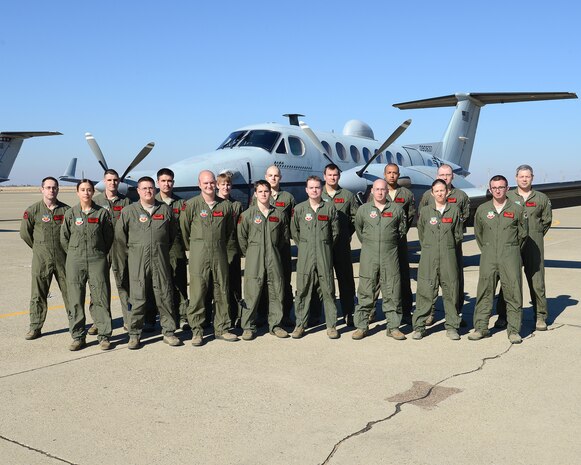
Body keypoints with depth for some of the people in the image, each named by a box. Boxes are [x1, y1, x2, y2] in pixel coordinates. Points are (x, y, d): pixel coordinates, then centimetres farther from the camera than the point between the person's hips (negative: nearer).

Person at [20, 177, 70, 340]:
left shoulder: (66, 210, 2)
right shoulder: (32, 211, -1)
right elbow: (25, 233, 8)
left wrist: (65, 249, 10)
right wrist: (39, 248, 13)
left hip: (63, 258, 1)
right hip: (41, 259, -1)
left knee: (69, 291, 7)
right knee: (38, 294, 3)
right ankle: (35, 327, 12)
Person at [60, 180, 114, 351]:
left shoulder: (102, 213, 2)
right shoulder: (70, 214, 6)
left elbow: (109, 237, 7)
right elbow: (64, 238, 12)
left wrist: (99, 253, 9)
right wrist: (75, 254, 11)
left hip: (97, 261, -1)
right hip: (75, 262, 2)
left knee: (100, 298, -2)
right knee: (75, 300, 3)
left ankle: (104, 336, 6)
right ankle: (78, 337, 12)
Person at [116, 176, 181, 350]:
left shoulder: (165, 210, 9)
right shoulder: (128, 211, 5)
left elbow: (173, 233, 18)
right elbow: (120, 235, 10)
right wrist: (133, 249, 11)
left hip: (161, 261, 1)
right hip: (138, 262, -1)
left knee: (164, 297, 4)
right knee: (138, 298, 1)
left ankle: (168, 332, 14)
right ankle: (134, 335, 10)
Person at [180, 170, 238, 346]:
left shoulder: (225, 205, 7)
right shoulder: (191, 205, -1)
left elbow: (230, 230, 19)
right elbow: (184, 229, 4)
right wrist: (191, 248, 9)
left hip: (220, 253, 3)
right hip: (199, 254, -3)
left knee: (222, 292, 7)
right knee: (197, 293, -3)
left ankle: (221, 328, 18)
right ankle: (196, 331, 7)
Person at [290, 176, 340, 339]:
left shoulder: (330, 208, 4)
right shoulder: (299, 209, 4)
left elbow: (335, 231, 11)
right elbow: (294, 231, 12)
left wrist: (325, 246, 10)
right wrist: (304, 246, 11)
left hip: (324, 254, 0)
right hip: (305, 255, 0)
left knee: (328, 290, 2)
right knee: (303, 290, 3)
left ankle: (331, 325, 9)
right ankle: (300, 324, 11)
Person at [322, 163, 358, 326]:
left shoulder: (348, 195, 9)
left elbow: (355, 217, 11)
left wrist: (347, 233, 3)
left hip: (342, 244, 0)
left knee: (345, 278, 1)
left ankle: (348, 313, 8)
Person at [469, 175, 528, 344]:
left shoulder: (517, 209, 2)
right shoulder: (482, 209, 6)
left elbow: (523, 233, 12)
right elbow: (478, 233, 17)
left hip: (510, 257, -1)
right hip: (488, 257, 2)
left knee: (513, 294, -1)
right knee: (484, 293, 4)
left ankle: (514, 331, 7)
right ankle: (481, 328, 12)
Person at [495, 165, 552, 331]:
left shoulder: (542, 198, 10)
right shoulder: (507, 197, 7)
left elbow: (546, 220, 16)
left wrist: (535, 236, 11)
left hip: (534, 244, 0)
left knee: (536, 281, 0)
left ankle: (540, 317, 10)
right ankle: (503, 316, 9)